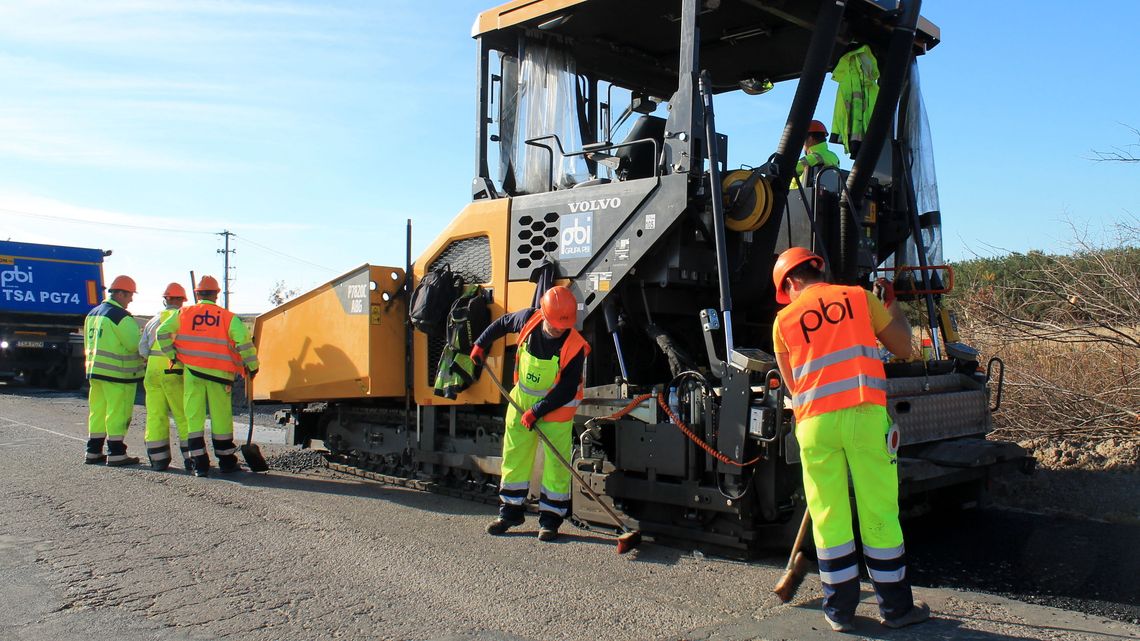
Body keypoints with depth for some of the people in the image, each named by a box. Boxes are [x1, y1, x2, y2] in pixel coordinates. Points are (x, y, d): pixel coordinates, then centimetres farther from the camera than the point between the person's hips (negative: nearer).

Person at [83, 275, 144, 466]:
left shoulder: (92, 314, 15)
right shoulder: (120, 316, -15)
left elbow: (88, 344, 21)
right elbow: (135, 343, -19)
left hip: (96, 370, 9)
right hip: (118, 373, -9)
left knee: (97, 411, 14)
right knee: (118, 412, -3)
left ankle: (93, 451, 20)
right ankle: (116, 454, 0)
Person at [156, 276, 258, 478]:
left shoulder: (183, 314, 5)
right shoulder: (229, 317, 0)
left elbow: (162, 333, 2)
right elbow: (243, 341, -10)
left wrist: (172, 356, 10)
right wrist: (252, 366, -1)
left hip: (192, 372, 1)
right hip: (219, 375, -1)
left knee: (194, 417, 6)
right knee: (221, 418, 8)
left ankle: (199, 464, 4)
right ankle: (226, 462, 16)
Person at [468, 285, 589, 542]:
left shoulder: (575, 347, -23)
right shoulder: (529, 319, -13)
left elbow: (566, 391, -20)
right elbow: (503, 323, 11)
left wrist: (536, 412, -22)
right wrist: (481, 344, 13)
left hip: (555, 407, -4)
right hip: (522, 398, 4)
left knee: (556, 461, -3)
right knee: (514, 455, 8)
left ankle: (550, 519, 8)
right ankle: (510, 511, 21)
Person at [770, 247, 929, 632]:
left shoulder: (784, 320, 12)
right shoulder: (858, 297, 10)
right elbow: (904, 350, 18)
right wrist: (895, 315, 35)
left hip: (815, 422, 1)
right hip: (865, 414, 0)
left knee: (829, 516, 9)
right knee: (879, 512, 8)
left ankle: (840, 610, 16)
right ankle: (895, 607, 18)